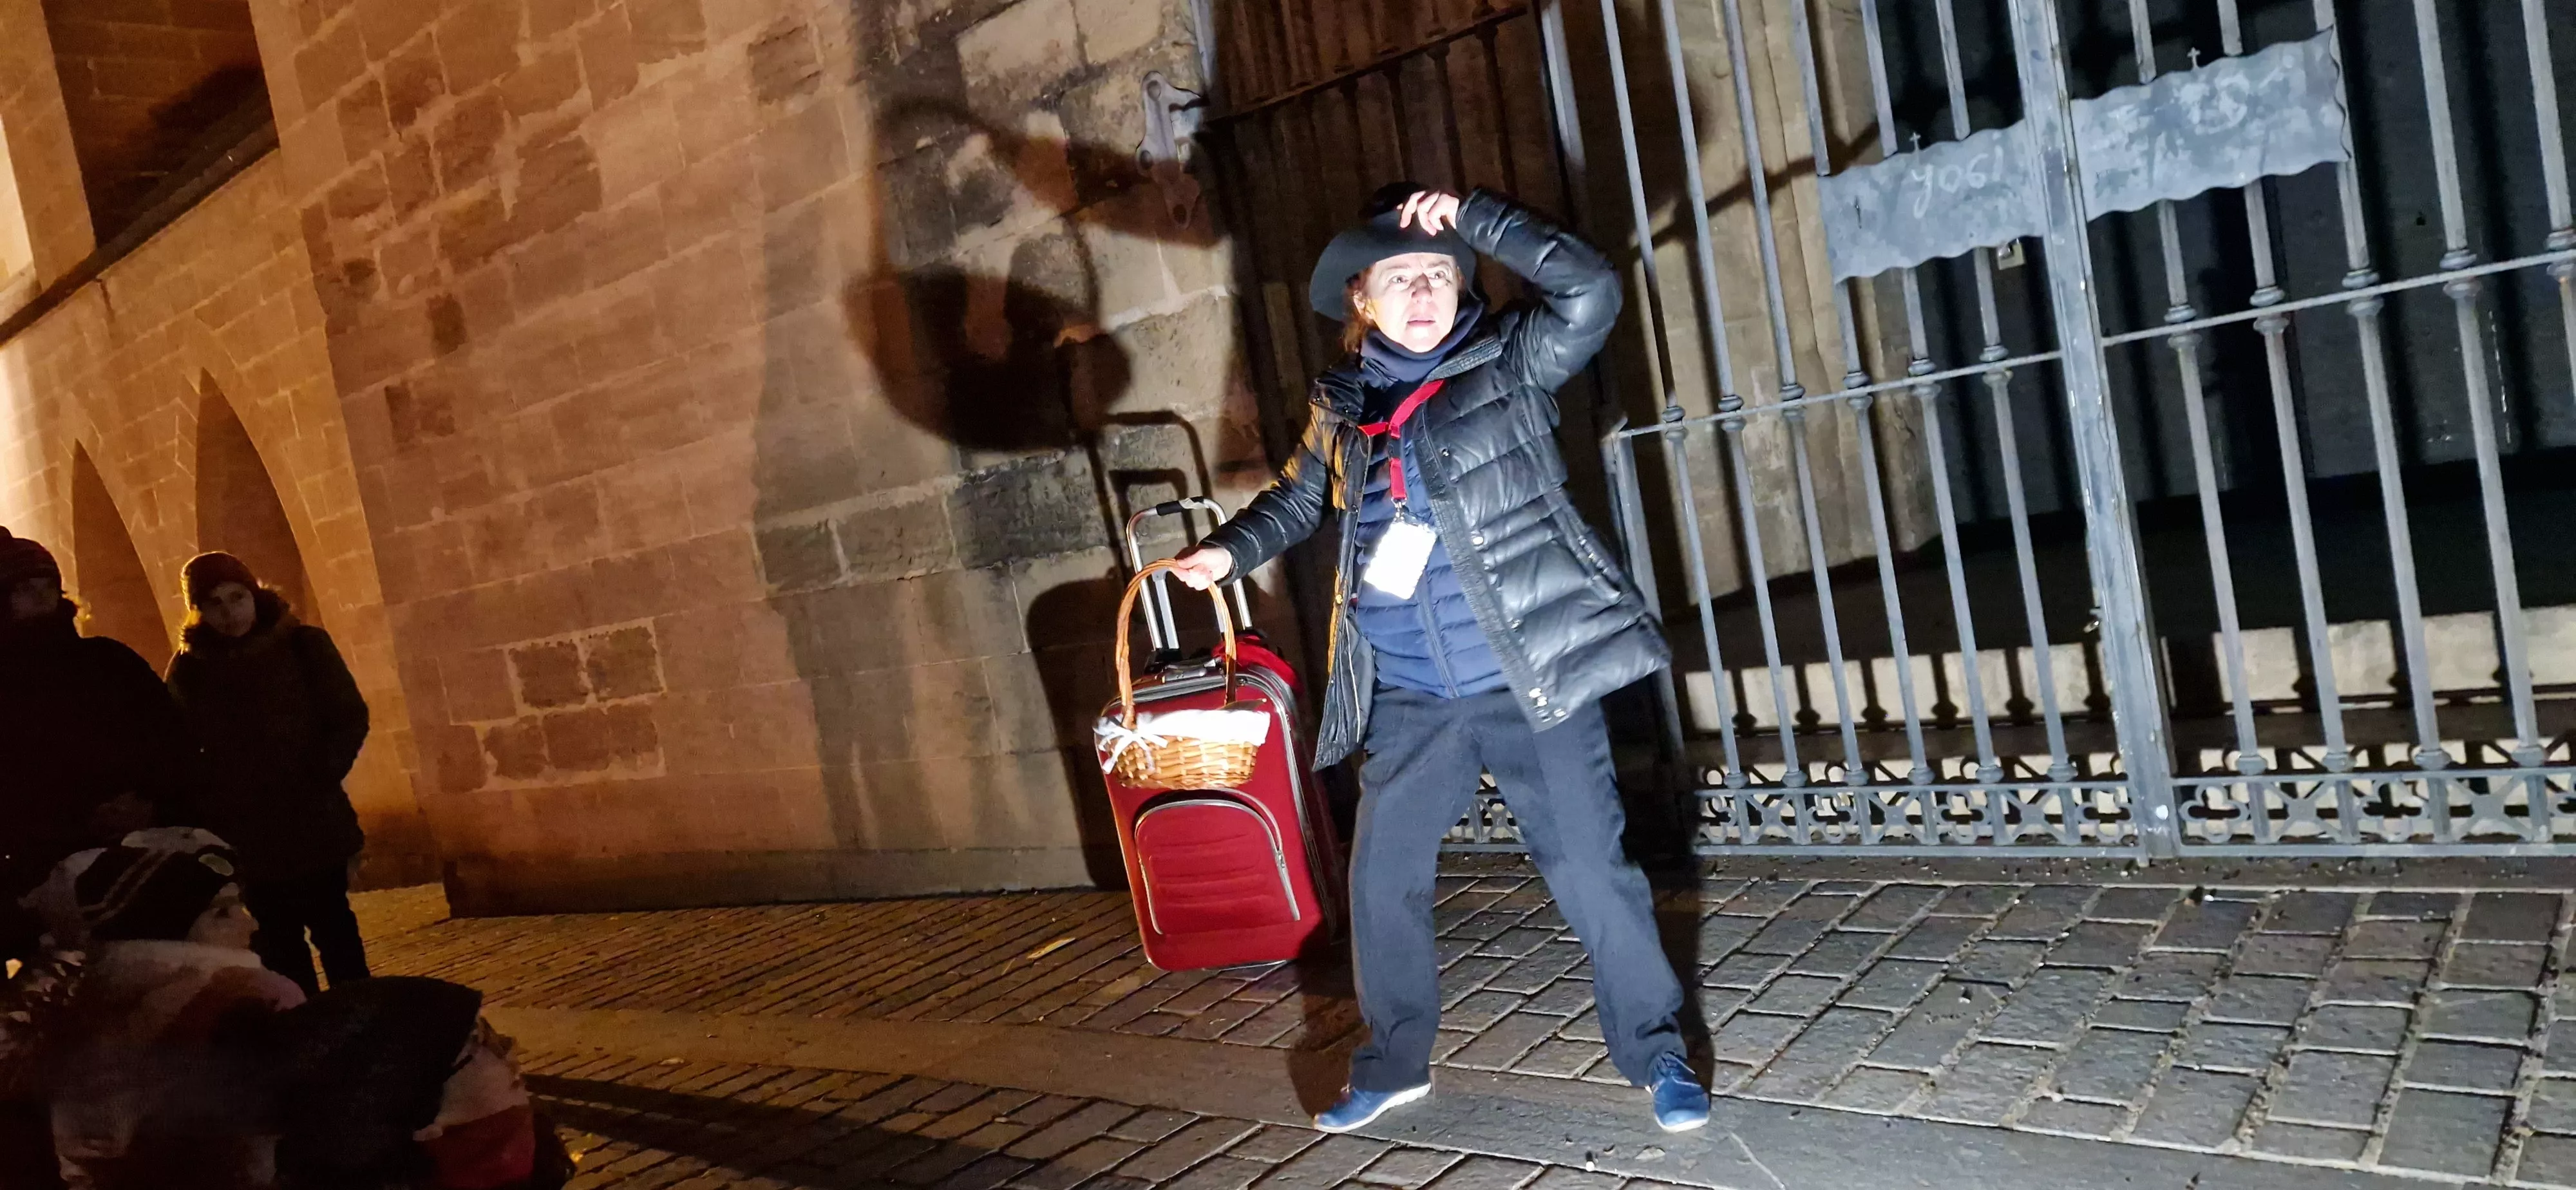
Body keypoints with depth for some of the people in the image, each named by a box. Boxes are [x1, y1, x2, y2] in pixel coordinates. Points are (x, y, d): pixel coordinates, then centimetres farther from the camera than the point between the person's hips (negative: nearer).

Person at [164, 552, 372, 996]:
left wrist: (318, 782, -13)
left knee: (334, 930, 4)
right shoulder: (188, 668, 3)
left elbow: (350, 719, -3)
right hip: (246, 834, 2)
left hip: (313, 822, -2)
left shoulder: (304, 645, -2)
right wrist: (210, 810, -6)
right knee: (280, 945, 7)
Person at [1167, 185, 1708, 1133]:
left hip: (1530, 680, -4)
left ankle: (1656, 1054, 23)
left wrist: (1470, 217, -21)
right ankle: (1393, 1065, 32)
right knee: (1382, 884, 11)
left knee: (1590, 871, 2)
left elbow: (1590, 290, -19)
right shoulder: (1342, 402, 7)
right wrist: (1228, 549, 6)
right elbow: (1300, 497, 22)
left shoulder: (1511, 360, -3)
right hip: (1408, 699, 4)